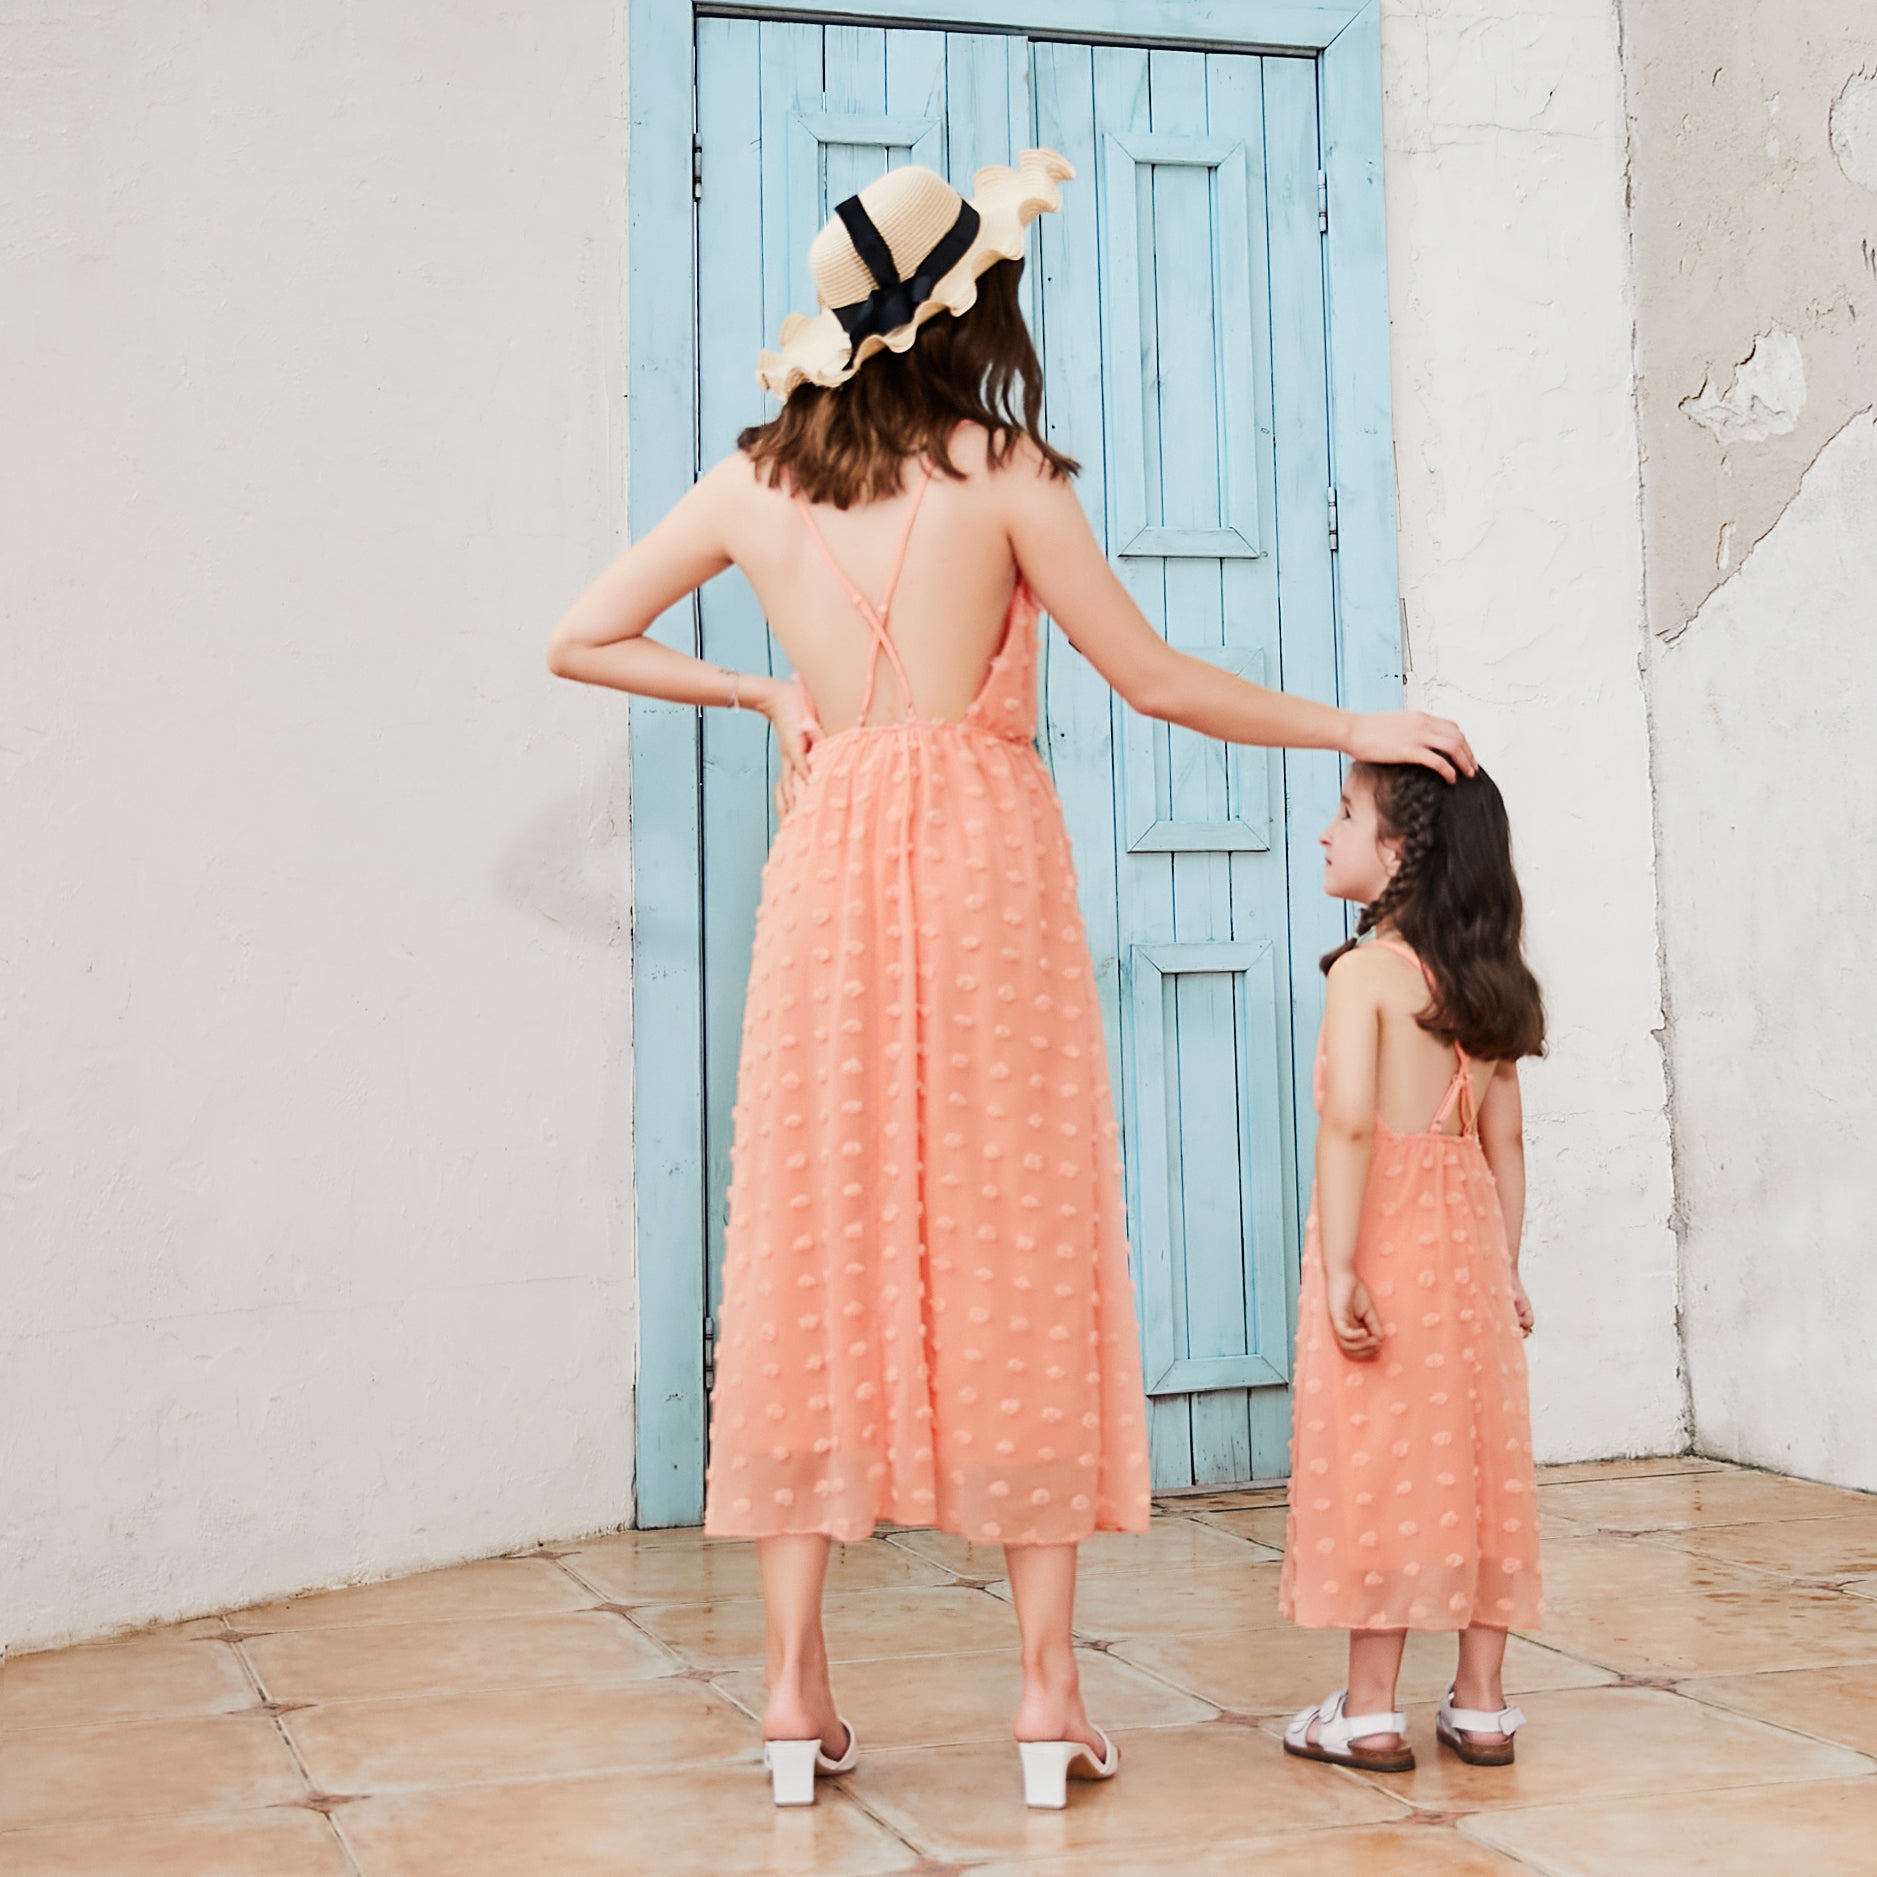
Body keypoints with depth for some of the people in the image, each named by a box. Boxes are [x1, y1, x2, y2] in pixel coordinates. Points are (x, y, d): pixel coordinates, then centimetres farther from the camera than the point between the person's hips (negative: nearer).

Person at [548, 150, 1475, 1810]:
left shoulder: (753, 483, 7)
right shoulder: (1002, 471, -3)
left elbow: (583, 642, 15)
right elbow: (1160, 685, 0)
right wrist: (1353, 728, 12)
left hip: (829, 865, 3)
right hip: (985, 862, -3)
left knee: (819, 1248, 6)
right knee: (1016, 1251, 2)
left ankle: (798, 1686, 8)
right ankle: (1049, 1687, 5)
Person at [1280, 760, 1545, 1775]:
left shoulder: (1364, 971, -12)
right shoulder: (1484, 983, 9)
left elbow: (1349, 1118, -23)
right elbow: (1503, 1140, 10)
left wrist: (1339, 1266, -22)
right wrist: (1504, 1266, 16)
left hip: (1380, 1233, -6)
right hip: (1467, 1236, 6)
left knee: (1375, 1463, 1)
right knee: (1471, 1457, 10)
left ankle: (1370, 1711, 7)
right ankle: (1481, 1702, 17)